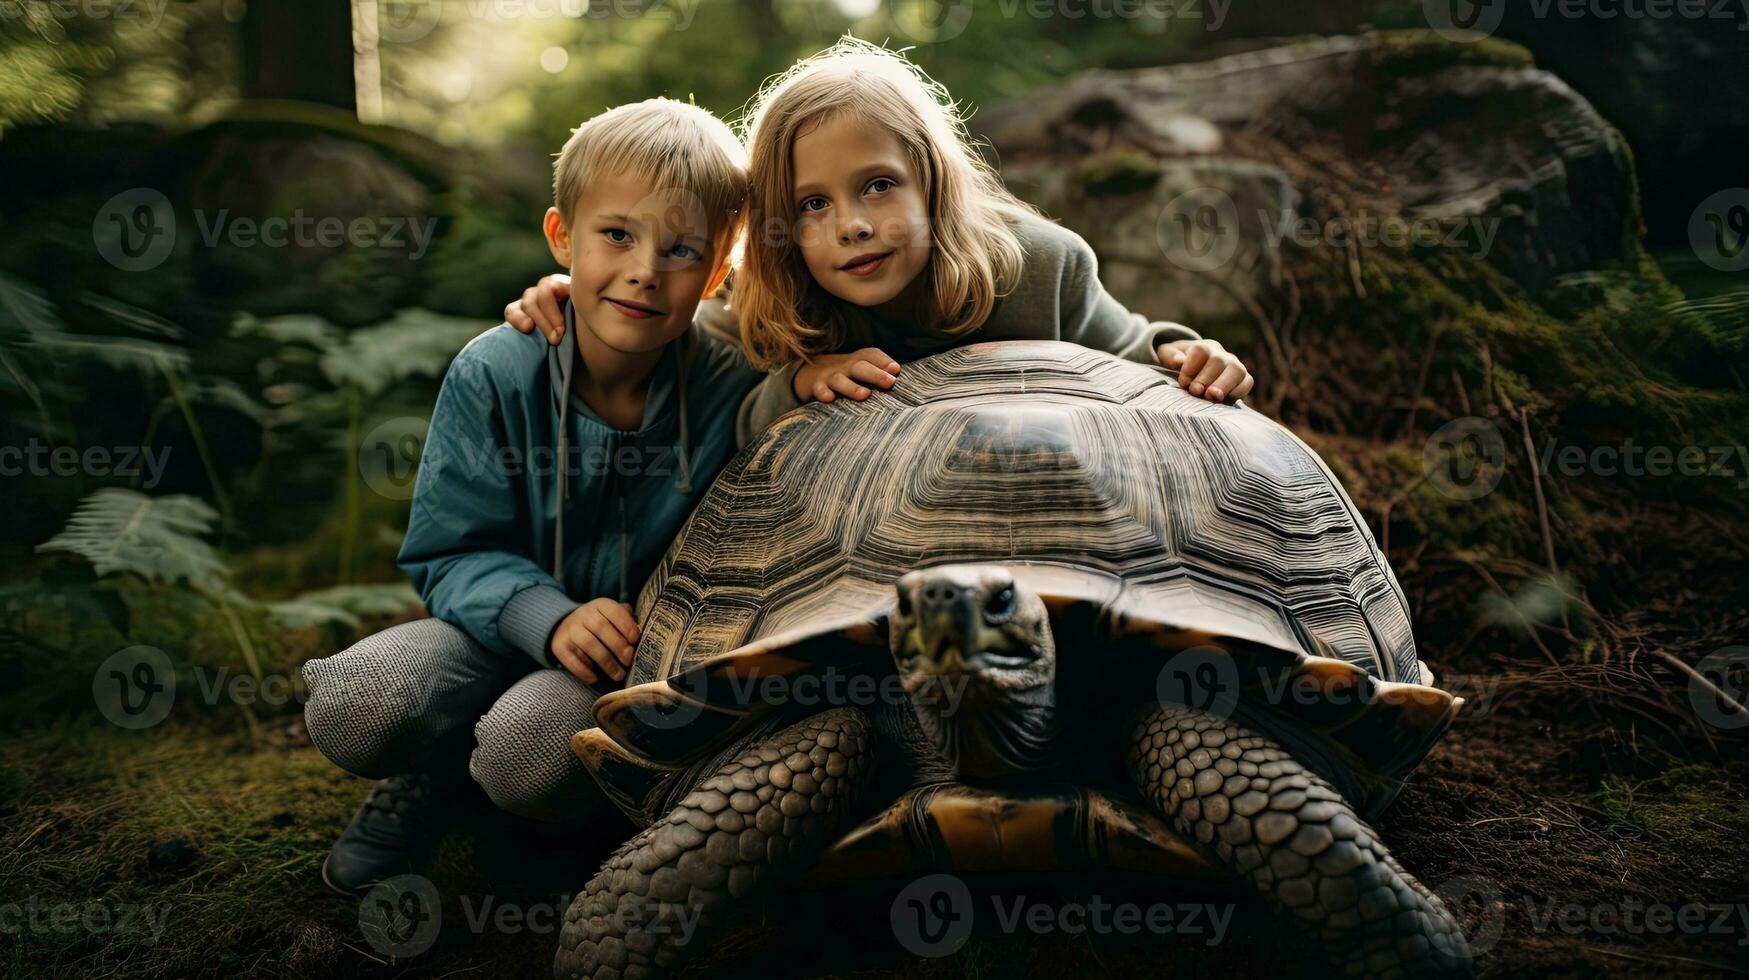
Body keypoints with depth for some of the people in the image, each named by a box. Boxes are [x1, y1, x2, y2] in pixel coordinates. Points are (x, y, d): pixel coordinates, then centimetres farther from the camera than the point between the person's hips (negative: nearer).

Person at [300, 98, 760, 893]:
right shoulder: (493, 374, -11)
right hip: (507, 625, 2)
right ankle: (432, 774, 13)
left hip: (646, 650, -2)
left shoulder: (736, 392, -14)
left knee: (530, 752, -33)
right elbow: (453, 552, -9)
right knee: (350, 710, -24)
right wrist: (551, 619, -29)